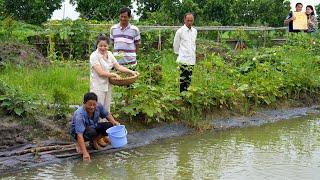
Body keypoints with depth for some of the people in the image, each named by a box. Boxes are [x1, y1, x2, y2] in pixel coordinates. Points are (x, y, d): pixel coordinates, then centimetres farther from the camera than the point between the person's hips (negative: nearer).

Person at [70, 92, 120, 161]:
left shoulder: (98, 106, -21)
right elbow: (80, 135, -41)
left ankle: (95, 140, 9)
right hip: (79, 130, -6)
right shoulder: (79, 115, -37)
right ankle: (79, 144, -6)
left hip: (93, 126, 6)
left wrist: (114, 122, -17)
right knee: (91, 132, -38)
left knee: (110, 126, -15)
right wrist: (85, 153, -47)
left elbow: (107, 114, 2)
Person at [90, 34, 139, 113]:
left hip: (108, 86, 7)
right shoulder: (94, 56, -14)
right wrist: (114, 74, -15)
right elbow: (100, 73, -19)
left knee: (106, 110, 13)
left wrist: (131, 72, -5)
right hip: (98, 87, -7)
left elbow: (118, 66, 6)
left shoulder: (109, 54, 6)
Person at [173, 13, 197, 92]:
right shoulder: (180, 31, -7)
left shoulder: (195, 31, 10)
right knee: (183, 79, -7)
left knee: (189, 79, 11)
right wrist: (178, 54, 7)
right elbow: (175, 45, 1)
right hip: (183, 59, -5)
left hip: (192, 59, 5)